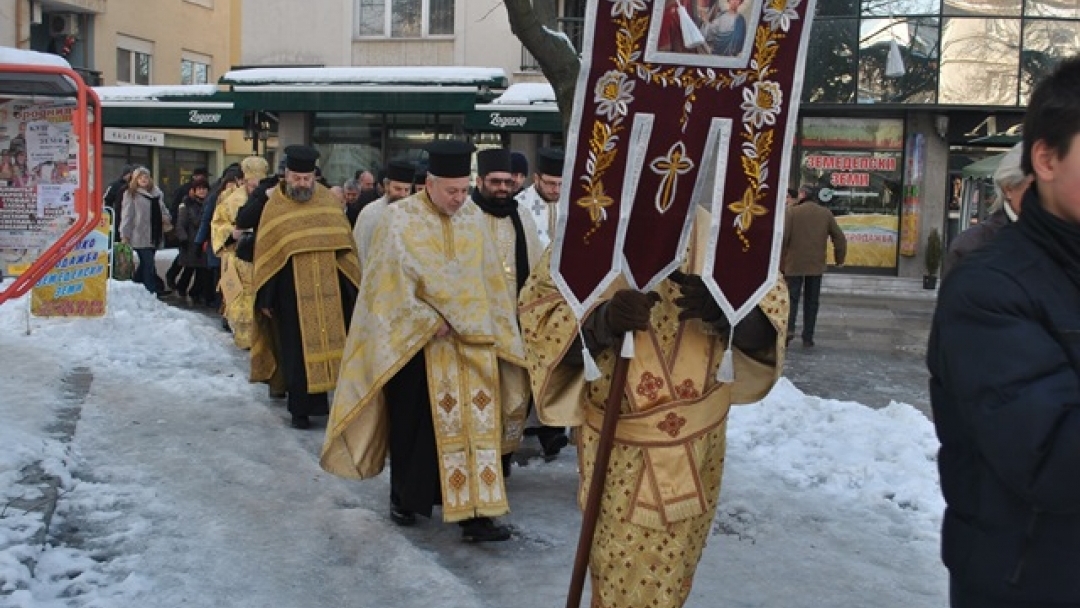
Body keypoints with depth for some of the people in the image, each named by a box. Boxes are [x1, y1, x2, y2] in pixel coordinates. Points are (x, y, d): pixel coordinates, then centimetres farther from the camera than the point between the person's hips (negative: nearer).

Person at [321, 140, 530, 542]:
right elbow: (393, 282, -12)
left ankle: (475, 511, 3)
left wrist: (491, 328, 4)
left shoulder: (473, 216, 4)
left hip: (470, 344, 3)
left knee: (474, 424, 0)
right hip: (415, 342, -3)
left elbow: (490, 279, 10)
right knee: (413, 426, 8)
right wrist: (430, 322, -16)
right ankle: (404, 498, 28)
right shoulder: (401, 218, -9)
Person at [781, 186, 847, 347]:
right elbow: (840, 238, 7)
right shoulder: (826, 213, 6)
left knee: (792, 298, 5)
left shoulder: (792, 211, -3)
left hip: (794, 265, -2)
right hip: (816, 266, 2)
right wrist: (840, 259, 20)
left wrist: (781, 262, -2)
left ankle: (789, 328, -17)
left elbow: (783, 237, -10)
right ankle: (808, 337, 11)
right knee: (812, 301, 11)